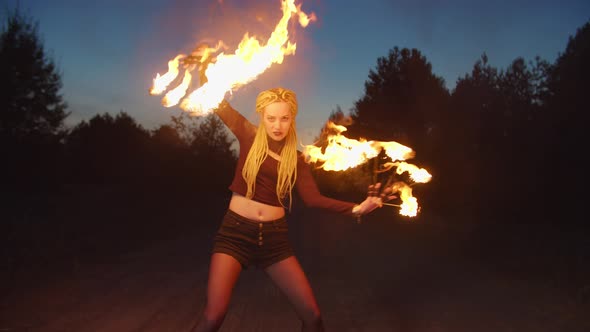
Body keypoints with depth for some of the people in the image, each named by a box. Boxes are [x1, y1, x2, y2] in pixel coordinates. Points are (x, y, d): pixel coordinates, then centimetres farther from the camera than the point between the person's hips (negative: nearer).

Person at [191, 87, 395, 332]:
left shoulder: (296, 160, 6)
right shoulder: (250, 137, 3)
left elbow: (312, 198, -6)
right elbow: (219, 104, 2)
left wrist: (356, 208, -17)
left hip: (274, 237, 2)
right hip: (236, 231, -2)